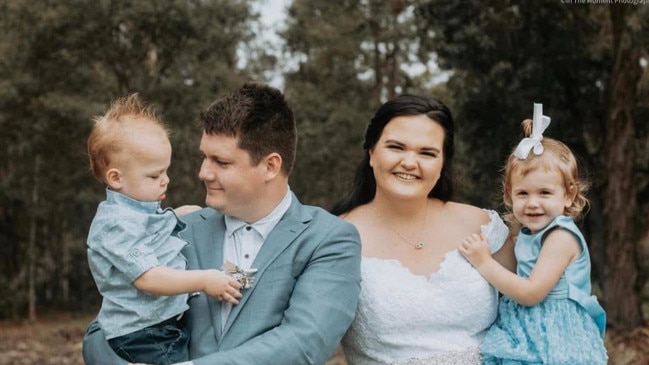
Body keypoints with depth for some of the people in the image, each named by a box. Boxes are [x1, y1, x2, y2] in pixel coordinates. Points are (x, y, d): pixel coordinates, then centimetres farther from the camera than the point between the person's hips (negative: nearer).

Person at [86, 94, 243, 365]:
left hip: (165, 328, 10)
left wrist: (183, 216, 20)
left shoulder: (144, 211, 13)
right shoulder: (118, 224, -16)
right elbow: (148, 279, -24)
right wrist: (203, 281, -24)